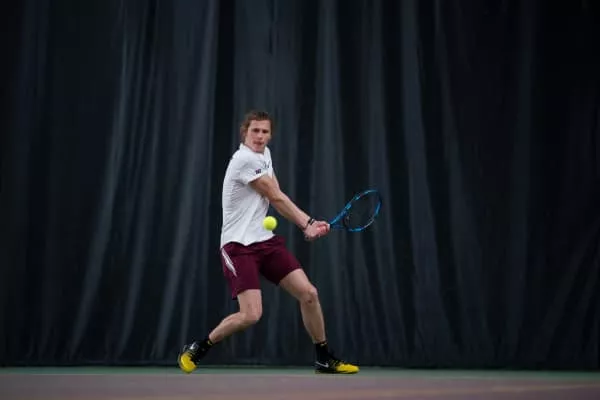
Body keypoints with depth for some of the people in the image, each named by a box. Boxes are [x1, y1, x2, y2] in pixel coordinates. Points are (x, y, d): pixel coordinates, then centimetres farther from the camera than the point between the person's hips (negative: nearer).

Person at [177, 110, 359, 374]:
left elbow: (277, 199, 7)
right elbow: (277, 198, -11)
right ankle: (195, 350, 2)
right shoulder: (244, 159, -16)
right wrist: (308, 224, -1)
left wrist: (309, 224, -6)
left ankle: (325, 360, 14)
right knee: (251, 315, -19)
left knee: (308, 293, 0)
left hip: (266, 241, 8)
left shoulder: (264, 154, 12)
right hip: (239, 245, -8)